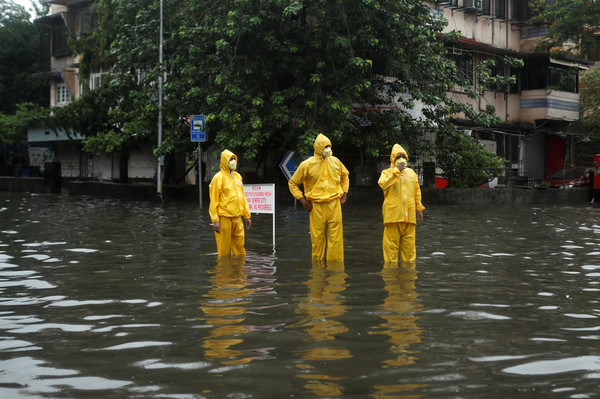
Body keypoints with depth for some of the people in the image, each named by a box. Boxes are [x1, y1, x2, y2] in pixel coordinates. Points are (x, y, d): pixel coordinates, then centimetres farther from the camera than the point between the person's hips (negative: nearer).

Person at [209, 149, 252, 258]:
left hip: (237, 218, 6)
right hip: (224, 218, -6)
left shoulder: (238, 176, 15)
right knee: (224, 249, -1)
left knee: (240, 247, 8)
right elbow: (214, 200, -9)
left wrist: (247, 216, 17)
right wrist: (215, 220, -15)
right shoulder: (219, 178, -6)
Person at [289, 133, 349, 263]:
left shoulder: (335, 161, 9)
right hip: (316, 207, -2)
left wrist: (344, 194, 17)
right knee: (317, 238, 1)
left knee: (336, 237, 0)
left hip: (334, 205, 2)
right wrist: (302, 200, -2)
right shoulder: (307, 164, -1)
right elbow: (292, 183, 6)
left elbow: (345, 175, 28)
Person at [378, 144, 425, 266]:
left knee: (409, 241, 5)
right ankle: (391, 263, 2)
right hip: (393, 213, -4)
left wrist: (419, 208, 16)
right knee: (391, 241, -5)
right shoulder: (387, 172, 6)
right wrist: (396, 170, -14)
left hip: (409, 214, 4)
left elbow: (417, 192, 21)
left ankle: (408, 262, 13)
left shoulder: (411, 172, 19)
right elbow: (383, 184, -16)